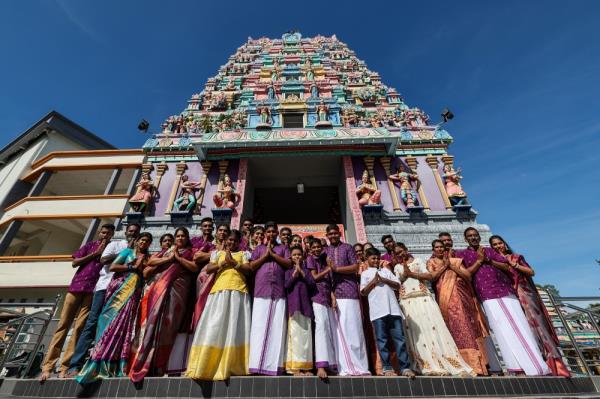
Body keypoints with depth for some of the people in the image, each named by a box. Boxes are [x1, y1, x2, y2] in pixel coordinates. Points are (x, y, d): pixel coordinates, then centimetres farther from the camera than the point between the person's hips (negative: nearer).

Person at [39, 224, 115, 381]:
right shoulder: (90, 245, 14)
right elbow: (74, 262, 6)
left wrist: (104, 253, -9)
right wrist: (95, 253, -3)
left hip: (93, 291, -1)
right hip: (77, 286, 1)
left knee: (79, 328, -3)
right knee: (63, 325, 2)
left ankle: (65, 367, 2)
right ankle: (47, 365, 7)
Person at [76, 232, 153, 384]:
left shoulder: (147, 258, 20)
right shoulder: (128, 251, 13)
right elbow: (112, 267, 1)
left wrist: (141, 266, -4)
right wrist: (132, 267, -4)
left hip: (134, 292, 2)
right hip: (120, 287, -2)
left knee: (124, 321, -10)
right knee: (112, 319, -12)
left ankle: (111, 365, -12)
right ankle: (99, 363, -10)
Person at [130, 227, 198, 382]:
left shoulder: (190, 252, 14)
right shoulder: (167, 250, 24)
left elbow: (195, 267, -2)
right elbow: (150, 261, 13)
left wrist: (178, 257, -1)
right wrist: (169, 258, 2)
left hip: (178, 287, -3)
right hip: (162, 285, 3)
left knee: (167, 320, -9)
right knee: (156, 318, -8)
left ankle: (155, 364, -5)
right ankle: (144, 363, -4)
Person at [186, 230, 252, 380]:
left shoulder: (243, 254, 16)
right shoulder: (218, 253, 19)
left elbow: (248, 270, 1)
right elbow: (208, 269, 7)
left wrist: (233, 263, -7)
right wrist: (223, 263, -5)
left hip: (238, 291, -1)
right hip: (220, 290, 1)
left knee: (235, 326, -4)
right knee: (215, 325, -4)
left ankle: (231, 365, 1)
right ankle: (206, 365, 2)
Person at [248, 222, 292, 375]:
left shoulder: (283, 247, 17)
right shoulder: (259, 248, 18)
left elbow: (289, 264, 3)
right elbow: (252, 266, 7)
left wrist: (272, 254, -2)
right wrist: (265, 255, -2)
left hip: (279, 291, 0)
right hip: (262, 290, 0)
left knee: (277, 326, -3)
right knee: (259, 326, -4)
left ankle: (274, 365, 2)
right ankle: (257, 364, -1)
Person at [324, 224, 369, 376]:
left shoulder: (348, 247, 8)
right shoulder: (325, 251, 17)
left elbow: (355, 267, -2)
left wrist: (336, 268, -11)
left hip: (348, 291, -3)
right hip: (333, 293, 3)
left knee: (352, 328, -3)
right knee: (339, 330, 2)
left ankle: (360, 367, 4)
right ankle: (346, 367, 9)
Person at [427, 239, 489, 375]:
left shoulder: (455, 260, 14)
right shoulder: (431, 262, 9)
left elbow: (468, 276, 4)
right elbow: (432, 276, -8)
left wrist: (451, 266, -3)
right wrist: (444, 265, -4)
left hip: (460, 296, 2)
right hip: (445, 299, -1)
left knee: (468, 326, -3)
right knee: (456, 327, -4)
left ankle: (477, 363, 5)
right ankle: (472, 363, 3)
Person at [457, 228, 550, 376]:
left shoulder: (489, 251, 18)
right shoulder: (462, 254, 6)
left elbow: (506, 267, 10)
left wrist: (489, 260, -4)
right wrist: (479, 261, -6)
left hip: (506, 291, 4)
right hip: (488, 296, -4)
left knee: (520, 326, 2)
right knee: (503, 329, -9)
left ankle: (536, 365, 10)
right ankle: (518, 367, -5)